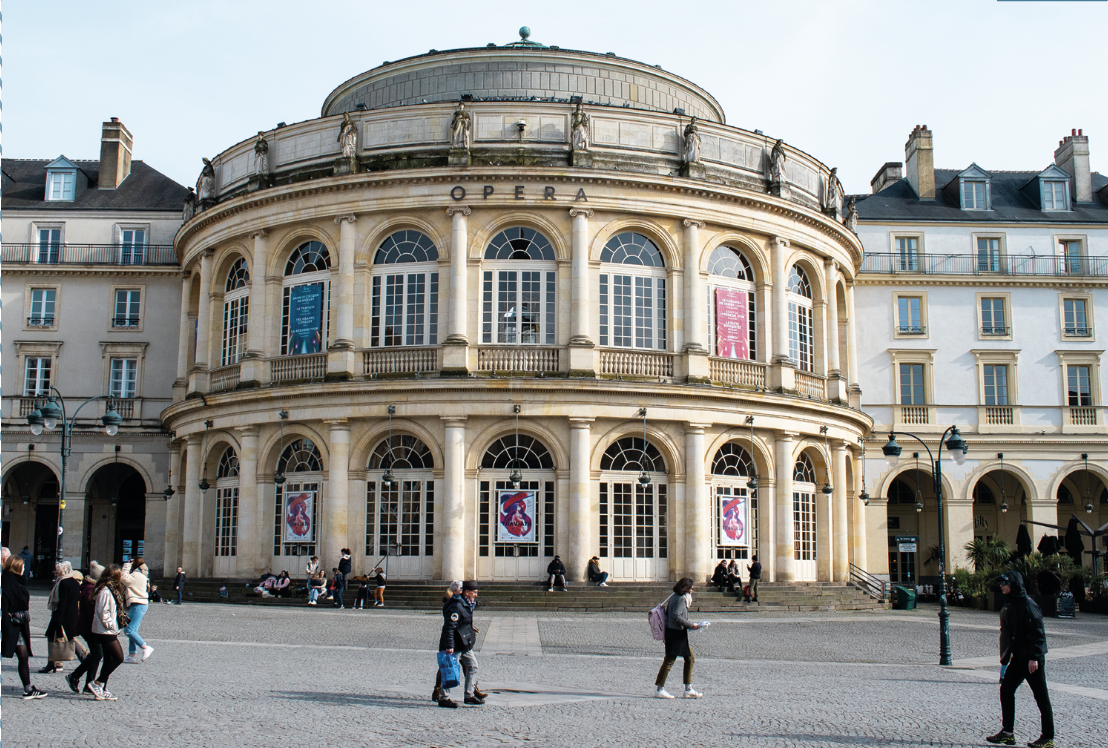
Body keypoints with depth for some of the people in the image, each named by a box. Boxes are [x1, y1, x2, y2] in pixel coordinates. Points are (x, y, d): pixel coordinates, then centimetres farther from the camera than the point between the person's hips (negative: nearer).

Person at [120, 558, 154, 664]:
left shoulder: (137, 575, -13)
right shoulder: (141, 575, 18)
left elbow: (124, 578, -21)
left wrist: (127, 565, -11)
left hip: (138, 605, -11)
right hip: (139, 604, 11)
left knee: (129, 630, -13)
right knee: (132, 630, 11)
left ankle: (146, 648, -12)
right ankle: (132, 655, 12)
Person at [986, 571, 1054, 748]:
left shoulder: (1027, 604, -16)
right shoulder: (1009, 604, 11)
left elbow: (1038, 632, -20)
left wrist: (1034, 657, -24)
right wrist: (1005, 657, 19)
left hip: (1032, 659, -9)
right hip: (1018, 658, 9)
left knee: (1041, 696, 0)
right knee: (1006, 689, 9)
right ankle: (1007, 733, 16)